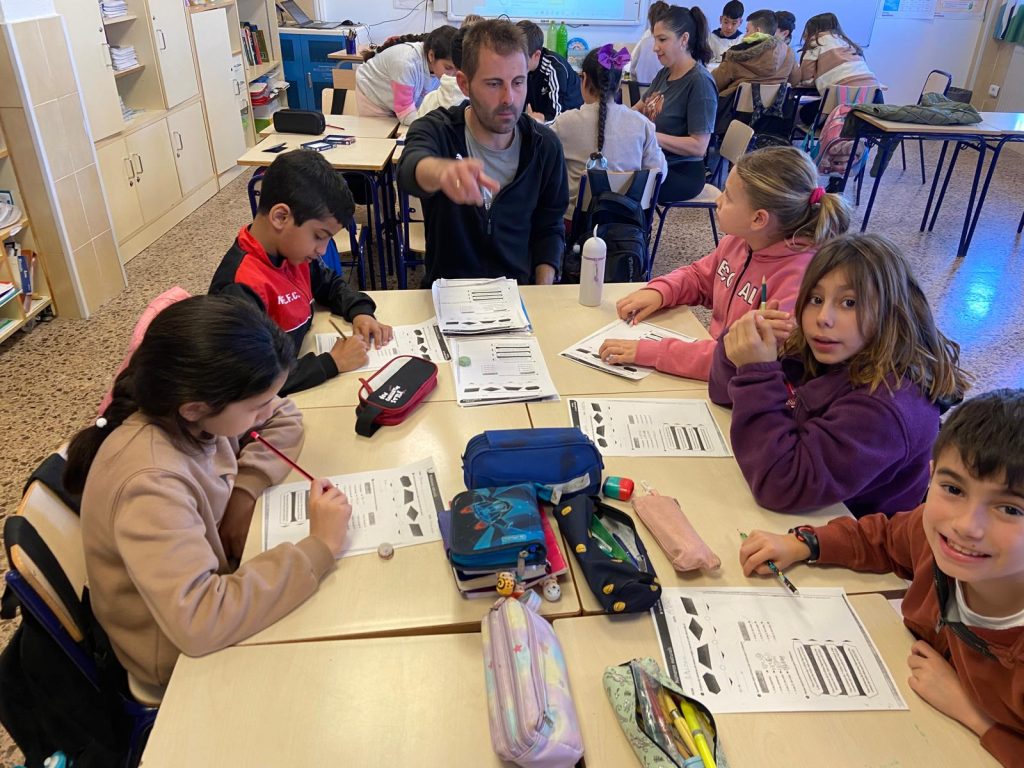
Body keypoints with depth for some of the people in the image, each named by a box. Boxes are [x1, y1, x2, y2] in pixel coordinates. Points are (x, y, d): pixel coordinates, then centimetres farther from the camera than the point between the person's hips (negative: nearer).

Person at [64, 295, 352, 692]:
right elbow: (197, 622, -45)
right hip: (186, 655, -6)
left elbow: (284, 419, 0)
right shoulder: (151, 484, -38)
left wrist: (245, 491, -17)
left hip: (219, 576, 6)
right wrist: (318, 548, -38)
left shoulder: (189, 412, -16)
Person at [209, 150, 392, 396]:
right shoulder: (241, 290, -28)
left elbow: (330, 284, 16)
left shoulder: (291, 251, -3)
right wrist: (332, 362, -28)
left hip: (300, 367, 7)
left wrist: (360, 312, -3)